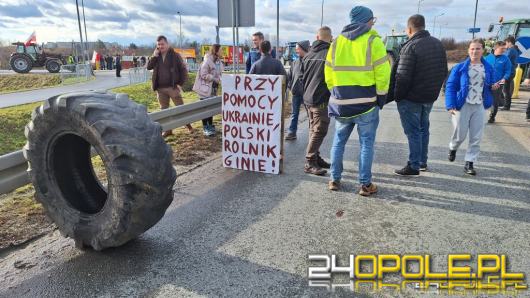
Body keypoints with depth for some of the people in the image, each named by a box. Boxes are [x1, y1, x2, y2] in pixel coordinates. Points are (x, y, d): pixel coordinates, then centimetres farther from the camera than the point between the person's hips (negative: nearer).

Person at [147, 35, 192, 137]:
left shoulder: (175, 55, -2)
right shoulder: (156, 56, 11)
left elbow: (183, 70, -3)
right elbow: (149, 67, 2)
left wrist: (180, 83, -10)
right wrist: (154, 56, -9)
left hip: (173, 87, -4)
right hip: (160, 88, 4)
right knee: (164, 109, 9)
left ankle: (189, 126, 15)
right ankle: (167, 129, 19)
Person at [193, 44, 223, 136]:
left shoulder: (218, 61, 5)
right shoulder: (207, 61, -17)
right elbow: (203, 75, -19)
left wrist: (220, 79, -6)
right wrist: (215, 79, -21)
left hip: (213, 88, 7)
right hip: (205, 87, -7)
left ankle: (210, 125, 25)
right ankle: (205, 128, 6)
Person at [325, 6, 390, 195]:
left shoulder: (337, 42, 7)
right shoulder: (373, 41, -6)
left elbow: (328, 74, 8)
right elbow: (383, 74, -9)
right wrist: (381, 97, 2)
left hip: (341, 103, 4)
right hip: (366, 103, -3)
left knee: (339, 140, 15)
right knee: (366, 143, 5)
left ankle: (335, 180, 19)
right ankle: (365, 184, 10)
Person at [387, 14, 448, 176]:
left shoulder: (410, 47, -19)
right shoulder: (438, 44, 8)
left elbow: (402, 77, -22)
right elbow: (444, 72, 13)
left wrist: (397, 96, -10)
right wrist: (434, 89, 20)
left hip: (411, 98, -8)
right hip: (430, 96, 8)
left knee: (413, 131, 1)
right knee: (423, 128, 19)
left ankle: (414, 166, 7)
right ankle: (423, 162, 29)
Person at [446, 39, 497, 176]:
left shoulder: (488, 68, 8)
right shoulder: (460, 67, -4)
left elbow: (488, 86, 19)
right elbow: (450, 86, -7)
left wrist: (493, 87, -5)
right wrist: (451, 105, -16)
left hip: (479, 106, 3)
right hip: (463, 105, -3)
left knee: (476, 137, 2)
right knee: (460, 134, 2)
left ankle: (469, 163, 11)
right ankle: (453, 148, 35)